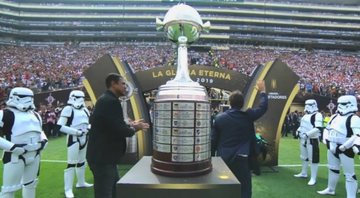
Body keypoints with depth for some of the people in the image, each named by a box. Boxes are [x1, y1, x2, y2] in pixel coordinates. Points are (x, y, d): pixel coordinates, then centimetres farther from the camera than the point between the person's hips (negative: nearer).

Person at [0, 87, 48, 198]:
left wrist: (43, 141, 8)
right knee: (10, 188, 0)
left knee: (30, 184, 22)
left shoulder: (35, 115, 13)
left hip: (35, 155, 8)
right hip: (15, 156, -7)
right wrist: (11, 147, -23)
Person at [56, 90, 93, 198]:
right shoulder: (68, 109, -14)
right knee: (72, 163, -5)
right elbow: (59, 126, -20)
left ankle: (81, 182, 36)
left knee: (82, 161, 19)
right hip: (74, 138, -8)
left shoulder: (84, 109, 8)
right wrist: (76, 131, -22)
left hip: (84, 138, 8)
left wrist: (89, 128, -1)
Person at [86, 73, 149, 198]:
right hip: (102, 157, -11)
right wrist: (134, 128, -8)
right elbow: (119, 130, -26)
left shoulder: (106, 100, 13)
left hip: (103, 155, 11)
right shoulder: (111, 101, -20)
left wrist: (130, 125, 9)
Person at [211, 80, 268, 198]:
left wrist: (211, 157, 10)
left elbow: (213, 140, 0)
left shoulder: (219, 118, -2)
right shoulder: (248, 116, -7)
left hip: (223, 159, 3)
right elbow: (263, 107, 9)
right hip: (241, 159, -2)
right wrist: (262, 91, 23)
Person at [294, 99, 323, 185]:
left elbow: (318, 128, -25)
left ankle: (313, 178, 4)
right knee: (304, 157, 20)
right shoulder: (306, 115, 14)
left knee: (313, 159, -3)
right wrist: (298, 131, 6)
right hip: (303, 139, 9)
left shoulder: (317, 115, -14)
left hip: (312, 140, -9)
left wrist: (307, 134, -28)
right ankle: (304, 173, 36)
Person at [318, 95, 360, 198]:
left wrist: (343, 147, -26)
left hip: (345, 149, -8)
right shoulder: (335, 116, 11)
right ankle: (330, 189, 38)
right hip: (332, 148, 8)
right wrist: (326, 139, 6)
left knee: (349, 174, -3)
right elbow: (327, 129, 20)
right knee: (332, 168, 21)